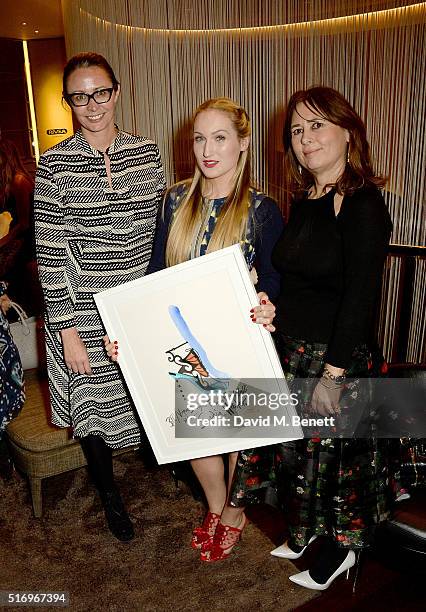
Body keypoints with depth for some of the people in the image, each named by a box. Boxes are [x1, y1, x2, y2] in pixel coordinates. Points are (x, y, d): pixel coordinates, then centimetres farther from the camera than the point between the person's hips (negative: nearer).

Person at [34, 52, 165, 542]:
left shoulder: (146, 152, 1)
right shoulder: (55, 163, -9)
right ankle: (110, 495, 40)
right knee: (93, 405, 14)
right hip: (85, 315, -2)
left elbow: (161, 233, 8)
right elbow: (49, 254, -9)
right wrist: (66, 330, -11)